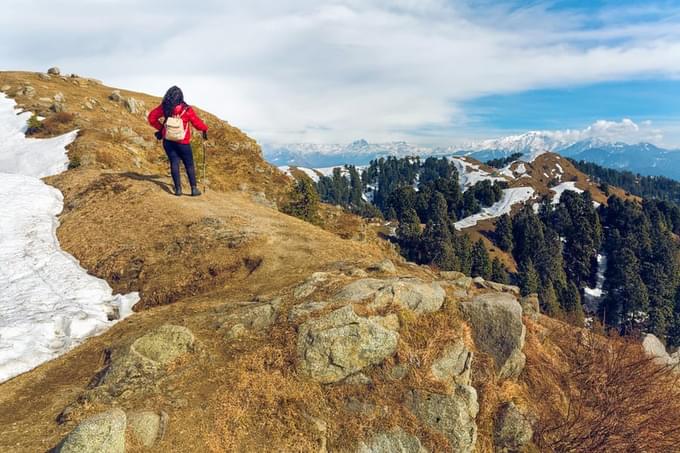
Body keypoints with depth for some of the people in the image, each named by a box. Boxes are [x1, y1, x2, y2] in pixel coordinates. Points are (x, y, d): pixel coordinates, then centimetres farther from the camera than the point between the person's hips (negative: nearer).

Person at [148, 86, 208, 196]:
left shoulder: (164, 108, -3)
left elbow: (152, 118, 4)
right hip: (183, 142, -2)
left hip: (168, 141, 3)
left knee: (174, 163, 6)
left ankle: (178, 188, 4)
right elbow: (197, 122, -3)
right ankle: (194, 188, 9)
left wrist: (160, 127, 15)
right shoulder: (187, 110, -12)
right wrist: (205, 129, 16)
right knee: (189, 165, 7)